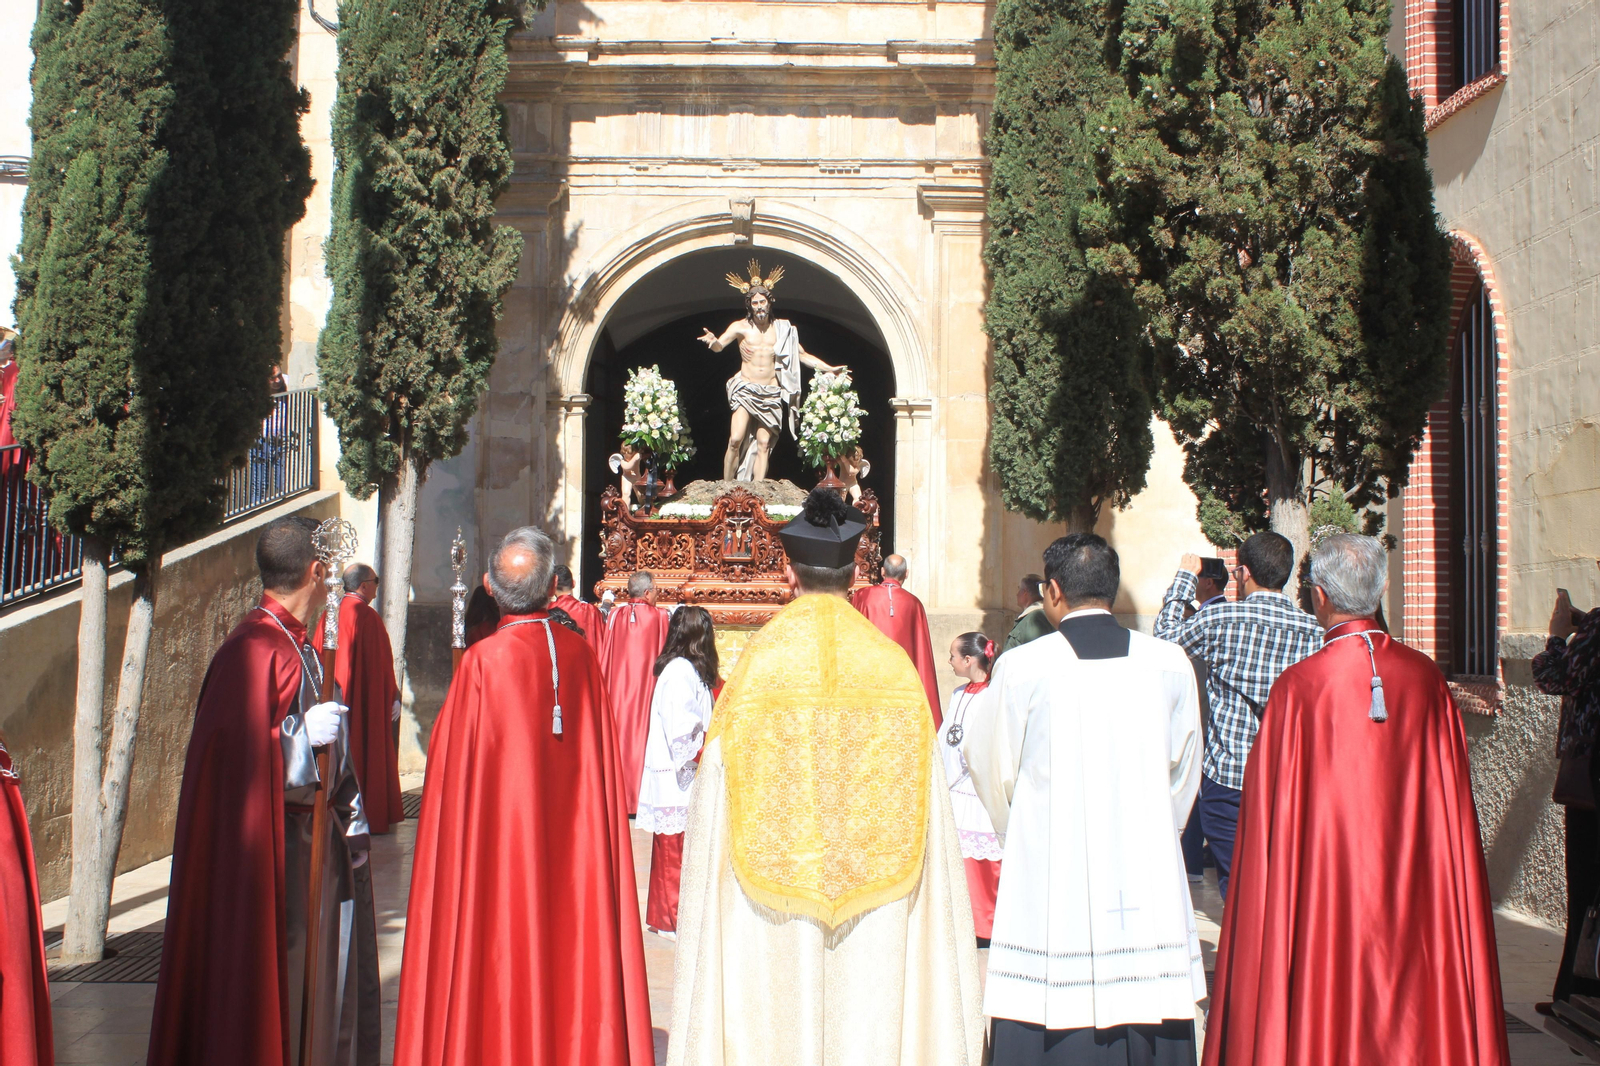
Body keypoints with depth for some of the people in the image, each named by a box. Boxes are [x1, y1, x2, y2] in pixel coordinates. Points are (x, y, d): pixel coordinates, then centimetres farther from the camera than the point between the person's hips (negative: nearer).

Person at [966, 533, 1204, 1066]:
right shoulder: (1170, 664, 0)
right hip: (1148, 887, 3)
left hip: (1048, 884, -3)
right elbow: (1183, 778, 11)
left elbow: (991, 767, 6)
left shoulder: (1021, 667, -8)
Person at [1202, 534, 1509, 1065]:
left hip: (1324, 898, -3)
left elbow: (1273, 810, -10)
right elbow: (1454, 797, 4)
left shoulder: (1298, 687, -14)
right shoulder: (1427, 679, -3)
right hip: (1414, 894, 3)